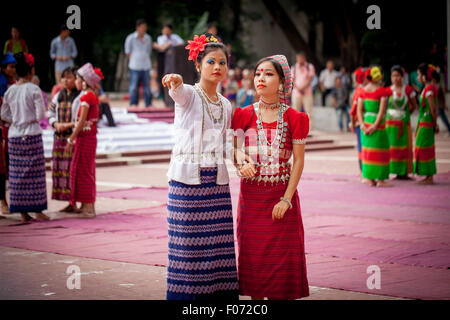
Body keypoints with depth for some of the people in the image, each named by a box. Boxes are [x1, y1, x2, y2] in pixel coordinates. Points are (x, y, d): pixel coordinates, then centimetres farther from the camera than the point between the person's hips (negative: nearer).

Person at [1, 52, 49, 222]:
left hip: (14, 135, 5)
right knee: (35, 172, 2)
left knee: (17, 173, 7)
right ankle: (37, 210, 4)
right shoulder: (34, 89, -9)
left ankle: (22, 211, 10)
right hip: (32, 134, -5)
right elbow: (41, 115, -11)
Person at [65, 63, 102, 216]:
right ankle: (89, 205, 18)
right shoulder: (92, 96, 12)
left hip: (85, 138, -9)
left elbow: (82, 122, -19)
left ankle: (88, 207, -1)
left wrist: (71, 140, -15)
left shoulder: (86, 97, -15)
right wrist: (74, 139, 17)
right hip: (90, 137, 9)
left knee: (83, 170, -3)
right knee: (87, 171, 13)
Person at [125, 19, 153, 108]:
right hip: (135, 67, -3)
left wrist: (145, 60, 8)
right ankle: (133, 104, 5)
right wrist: (134, 60, 2)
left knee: (147, 86, 6)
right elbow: (127, 52, 4)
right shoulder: (130, 38, -2)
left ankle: (149, 104, 13)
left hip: (146, 66, 3)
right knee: (134, 86, -3)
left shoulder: (148, 38, 8)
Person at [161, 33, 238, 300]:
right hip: (187, 179, -5)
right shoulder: (188, 95, -2)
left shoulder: (226, 105, 14)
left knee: (219, 245, 1)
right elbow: (178, 91, -27)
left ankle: (219, 293, 8)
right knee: (188, 242, -5)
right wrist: (174, 82, -49)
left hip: (217, 181, 5)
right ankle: (186, 294, 3)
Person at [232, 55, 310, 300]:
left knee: (281, 254, 1)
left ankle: (279, 296, 10)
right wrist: (241, 163, -21)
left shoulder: (294, 119, -2)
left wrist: (286, 199, -10)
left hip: (282, 194, -2)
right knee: (252, 251, 4)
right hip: (251, 194, 2)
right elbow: (236, 149, 4)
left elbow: (299, 161, -3)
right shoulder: (244, 115, 4)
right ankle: (255, 298, 14)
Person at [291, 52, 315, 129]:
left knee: (309, 112, -6)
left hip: (307, 93, -1)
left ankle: (310, 130, -5)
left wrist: (303, 88, -15)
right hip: (296, 93, 1)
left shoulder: (310, 67, 6)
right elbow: (292, 80, 4)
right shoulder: (294, 67, 10)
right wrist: (298, 88, -13)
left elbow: (310, 78, -3)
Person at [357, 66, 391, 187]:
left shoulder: (363, 90, 5)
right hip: (378, 123, -5)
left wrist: (363, 125, -5)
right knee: (380, 149, 2)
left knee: (368, 149, 12)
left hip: (366, 122, 5)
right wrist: (375, 125, -15)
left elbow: (359, 109, 1)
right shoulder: (381, 90, -9)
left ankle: (369, 178, 14)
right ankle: (380, 179, 2)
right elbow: (382, 110, -16)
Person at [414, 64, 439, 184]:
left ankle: (429, 178, -2)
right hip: (424, 122, 10)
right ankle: (429, 177, 18)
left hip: (426, 123, -10)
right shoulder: (427, 88, 13)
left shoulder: (429, 89, -17)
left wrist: (435, 124, -13)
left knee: (424, 148, -5)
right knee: (427, 149, 13)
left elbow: (433, 109, -18)